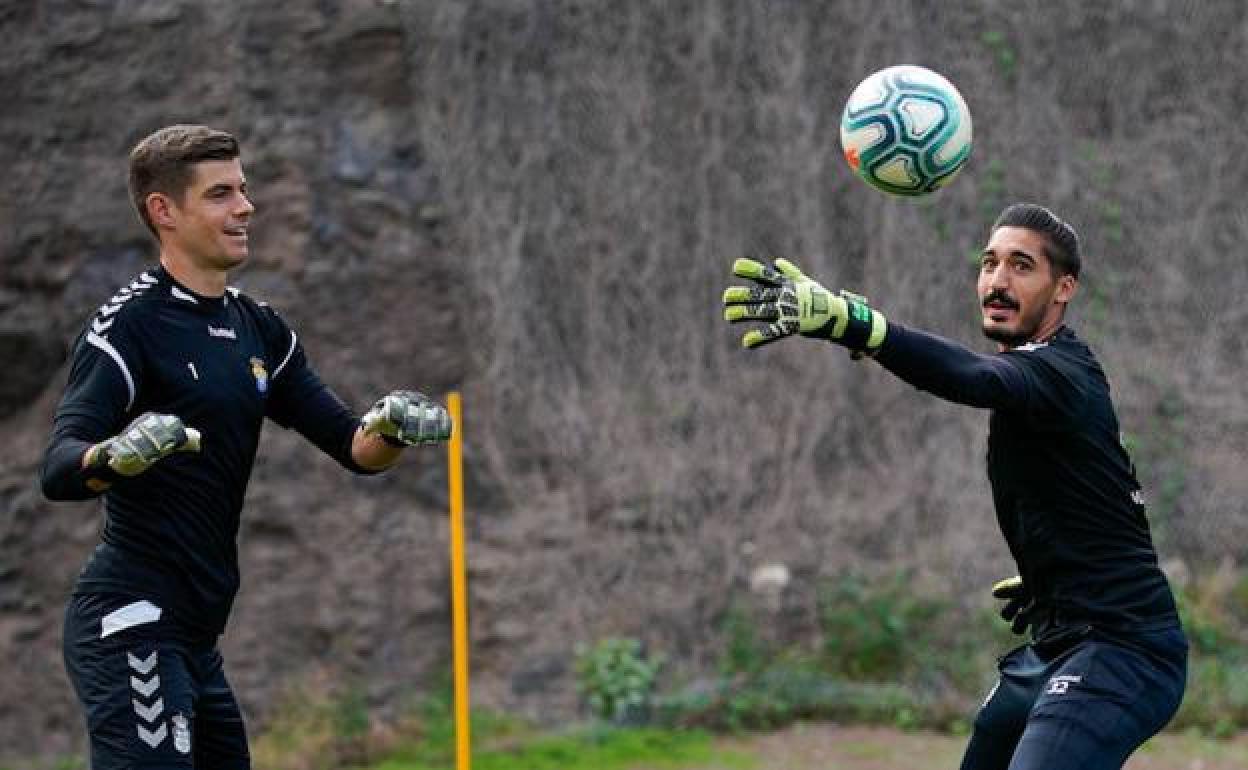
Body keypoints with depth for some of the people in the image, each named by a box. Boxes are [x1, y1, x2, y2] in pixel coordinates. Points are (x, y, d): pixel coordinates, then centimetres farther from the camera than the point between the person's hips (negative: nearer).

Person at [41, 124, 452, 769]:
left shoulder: (259, 328, 13)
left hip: (195, 637, 9)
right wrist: (114, 456, -45)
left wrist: (389, 431, -10)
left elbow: (354, 448, 13)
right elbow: (57, 471, -22)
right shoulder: (131, 323, -11)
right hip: (131, 625, -8)